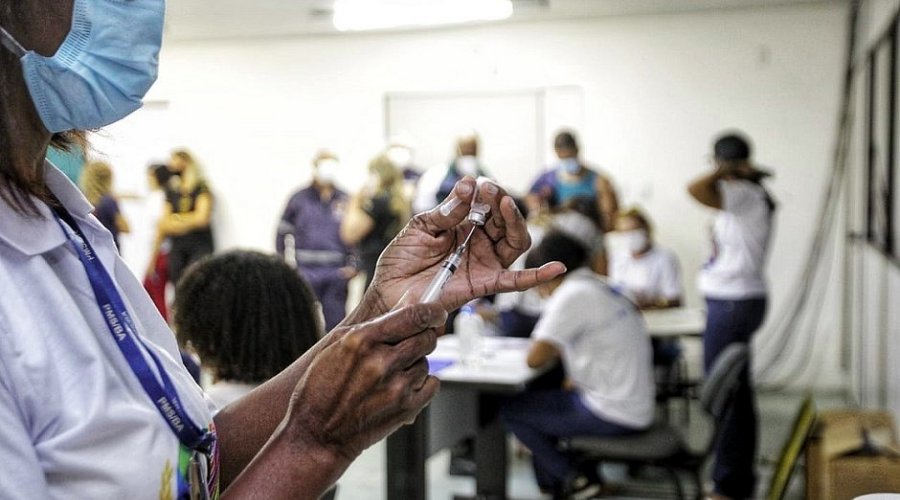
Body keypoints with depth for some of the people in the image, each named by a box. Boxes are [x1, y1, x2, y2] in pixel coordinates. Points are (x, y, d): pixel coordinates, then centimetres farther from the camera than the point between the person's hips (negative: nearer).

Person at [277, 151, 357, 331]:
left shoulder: (345, 200, 4)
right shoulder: (299, 199, 2)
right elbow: (282, 233, 9)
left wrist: (353, 264, 2)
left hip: (337, 274, 1)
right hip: (306, 272, -1)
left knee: (336, 324, 6)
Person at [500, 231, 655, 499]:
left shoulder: (572, 295, -15)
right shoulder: (604, 288, 12)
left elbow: (536, 358, -18)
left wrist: (555, 351, 2)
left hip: (611, 415, -9)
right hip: (636, 410, 9)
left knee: (511, 411, 3)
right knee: (541, 399, 23)